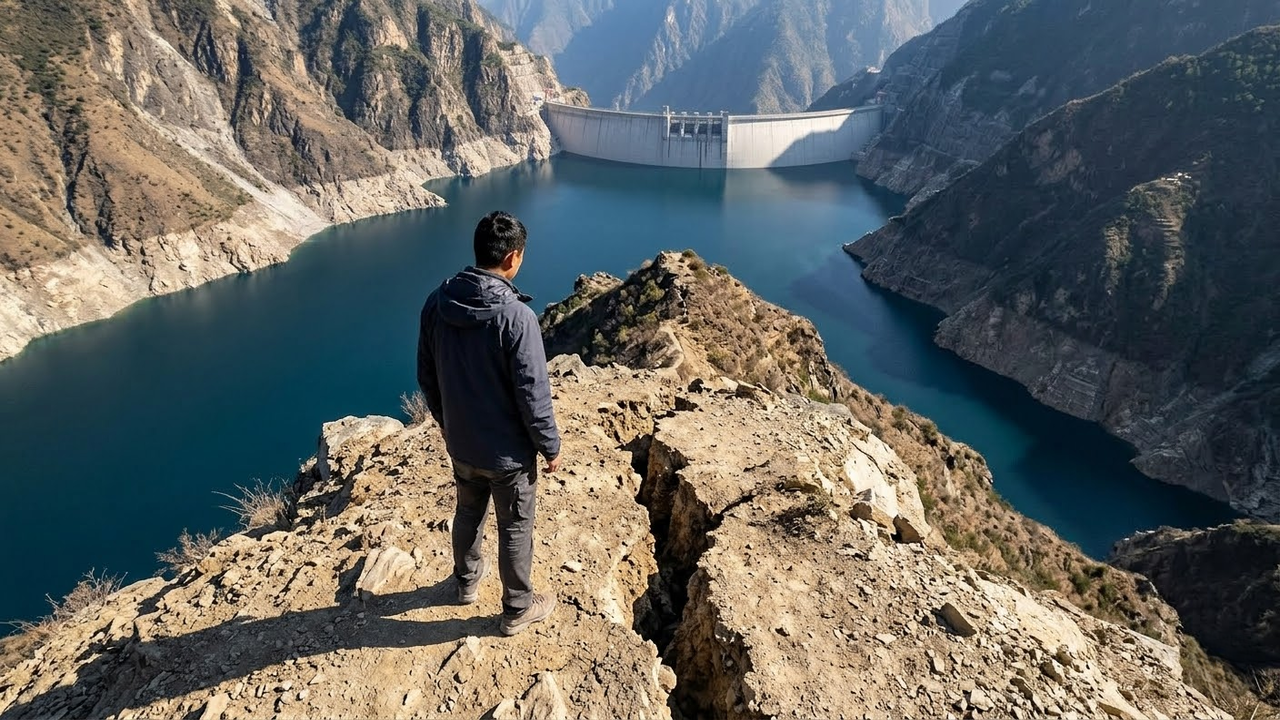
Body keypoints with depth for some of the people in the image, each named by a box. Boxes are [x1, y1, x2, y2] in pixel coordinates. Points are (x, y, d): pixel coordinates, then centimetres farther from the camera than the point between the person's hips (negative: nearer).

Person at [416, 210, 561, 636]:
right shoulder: (516, 316, -28)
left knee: (468, 512, 28)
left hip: (460, 442, 6)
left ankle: (467, 580, 51)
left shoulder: (437, 303, -8)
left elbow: (426, 374, 4)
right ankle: (518, 609, 33)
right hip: (508, 451, -6)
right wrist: (551, 446, -8)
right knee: (515, 529, 14)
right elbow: (533, 394, -23)